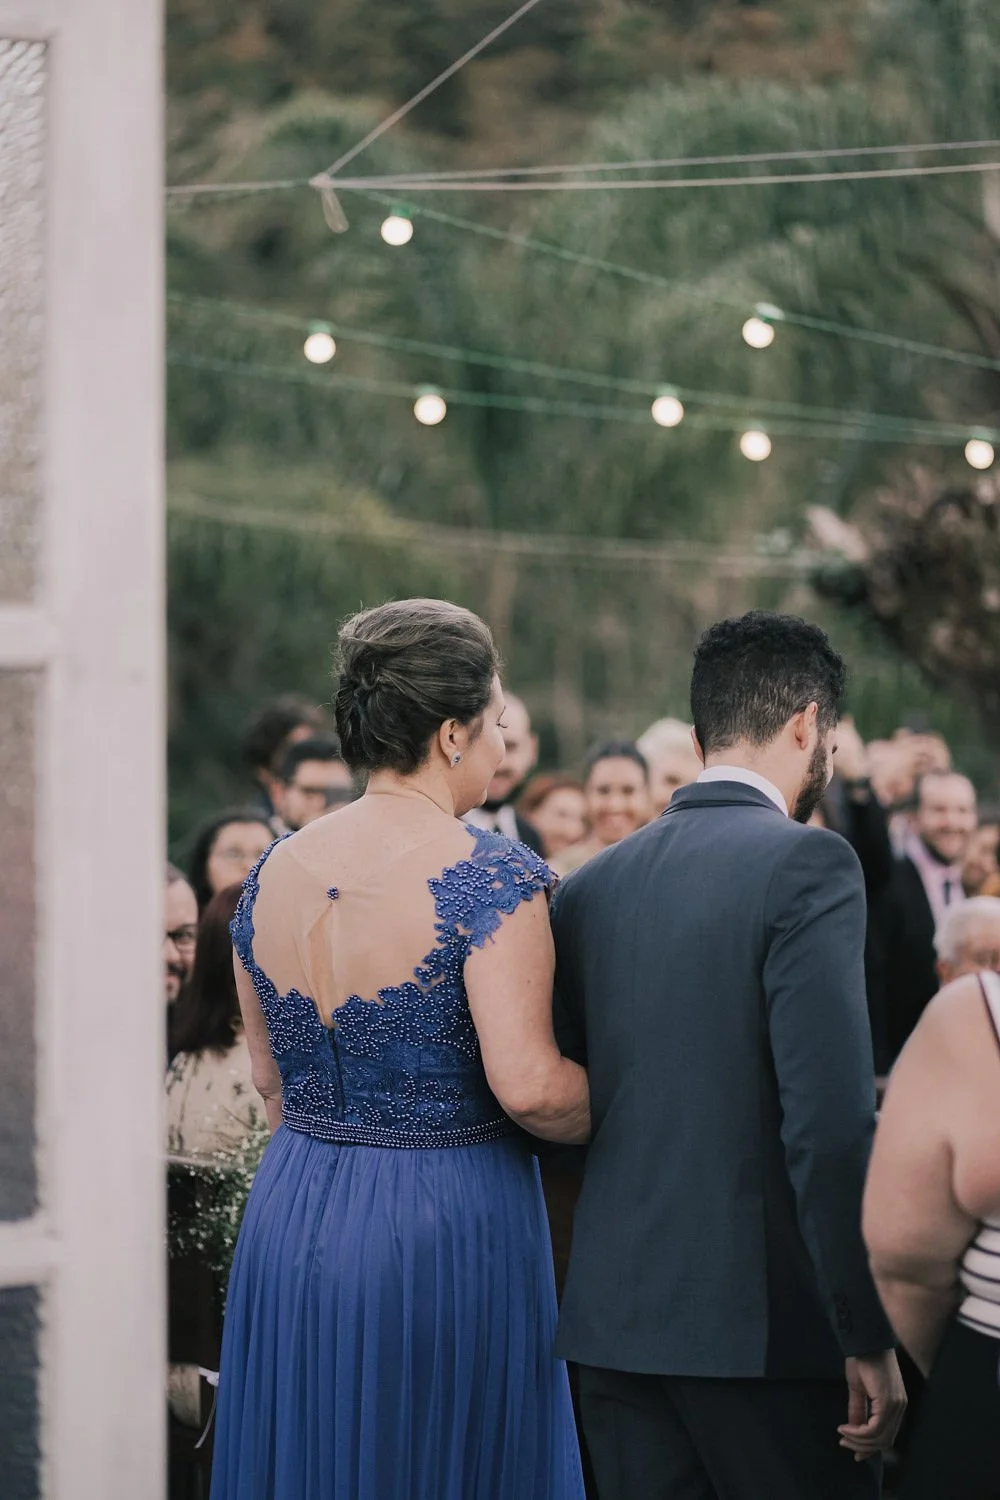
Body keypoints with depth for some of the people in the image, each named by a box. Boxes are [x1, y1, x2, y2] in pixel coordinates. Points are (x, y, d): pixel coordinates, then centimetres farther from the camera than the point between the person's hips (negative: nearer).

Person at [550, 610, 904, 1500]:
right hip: (763, 1320, -6)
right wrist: (868, 1336, -13)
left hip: (614, 1317, 6)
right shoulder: (806, 864, -10)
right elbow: (831, 1123, -17)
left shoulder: (590, 886, 10)